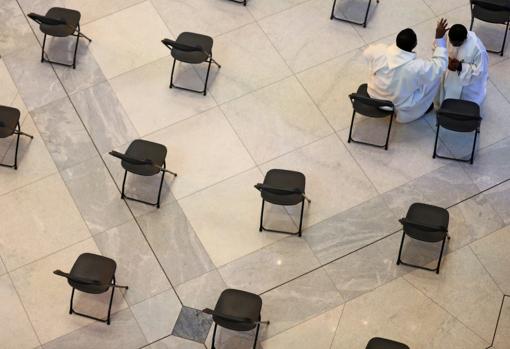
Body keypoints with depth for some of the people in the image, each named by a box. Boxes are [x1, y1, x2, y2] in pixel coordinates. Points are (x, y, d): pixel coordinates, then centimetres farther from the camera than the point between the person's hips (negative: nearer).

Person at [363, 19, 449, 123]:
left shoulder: (378, 51, -27)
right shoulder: (417, 67, -35)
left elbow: (367, 52, 0)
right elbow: (440, 66, -16)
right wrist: (440, 38, -16)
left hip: (373, 97, 4)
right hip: (399, 108, -4)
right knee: (435, 75, 9)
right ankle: (422, 108, 32)